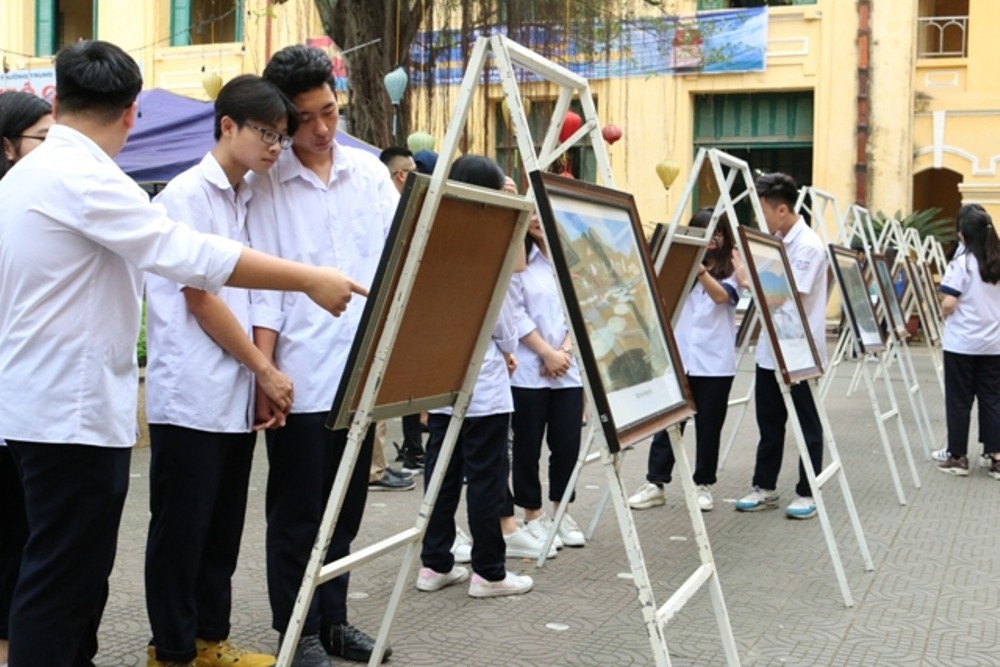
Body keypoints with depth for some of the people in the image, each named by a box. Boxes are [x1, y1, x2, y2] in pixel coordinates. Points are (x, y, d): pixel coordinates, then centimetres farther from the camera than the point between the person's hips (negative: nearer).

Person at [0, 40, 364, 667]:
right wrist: (310, 279, -22)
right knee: (63, 577, -3)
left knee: (73, 569, 17)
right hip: (74, 410, -10)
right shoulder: (83, 176, -17)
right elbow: (192, 256, -25)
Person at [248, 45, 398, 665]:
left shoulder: (371, 171, 7)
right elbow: (262, 286, -8)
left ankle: (333, 617, 28)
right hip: (301, 373, -4)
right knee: (297, 511, 7)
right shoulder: (265, 184, -4)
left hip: (364, 365, 4)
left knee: (346, 505, 14)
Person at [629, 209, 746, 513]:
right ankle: (655, 483, 11)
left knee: (708, 426, 6)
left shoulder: (731, 268, 0)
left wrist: (699, 268, -38)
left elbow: (721, 296, -19)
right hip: (678, 357, 3)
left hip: (714, 361, -2)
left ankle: (703, 485, 18)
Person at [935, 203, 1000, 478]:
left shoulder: (962, 262, -13)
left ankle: (958, 457, 10)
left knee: (959, 401, 5)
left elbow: (948, 304, -18)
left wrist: (945, 313, 1)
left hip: (961, 343, -5)